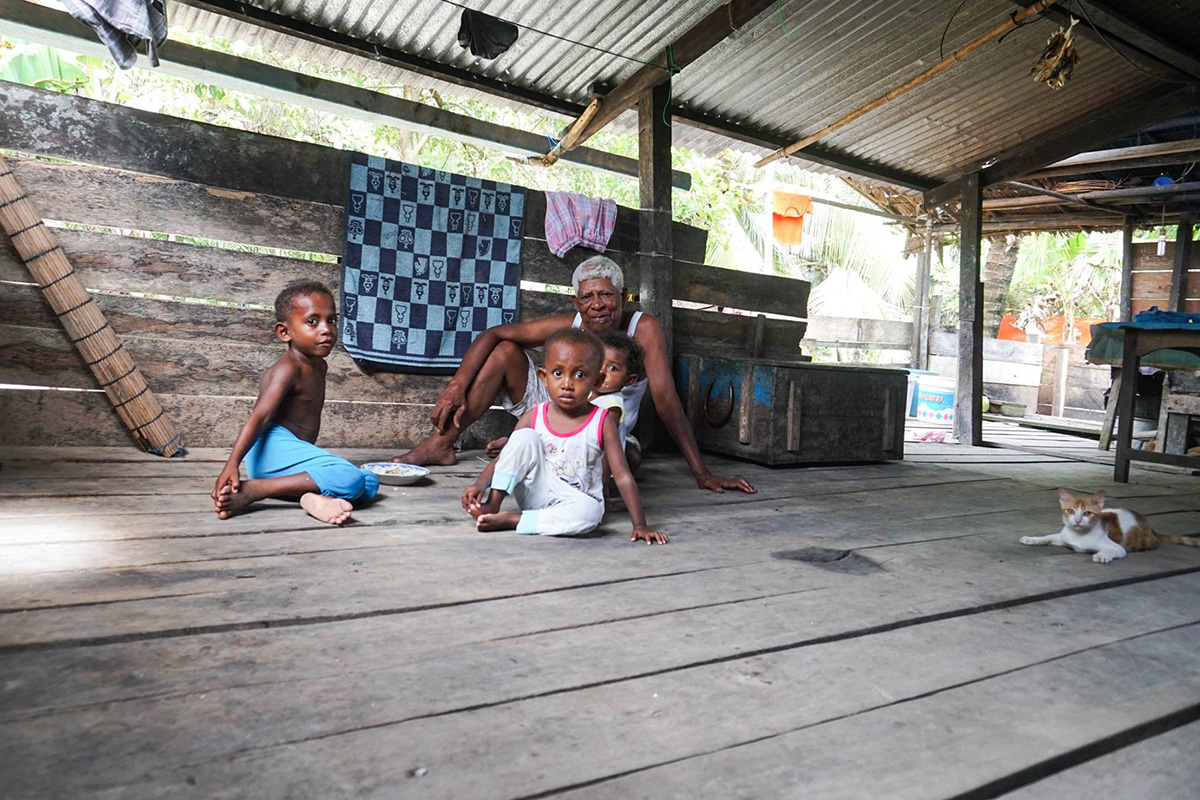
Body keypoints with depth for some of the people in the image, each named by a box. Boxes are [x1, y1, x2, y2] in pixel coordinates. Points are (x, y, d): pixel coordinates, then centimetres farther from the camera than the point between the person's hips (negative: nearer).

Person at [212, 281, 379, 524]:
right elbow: (259, 416, -20)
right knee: (351, 478, -28)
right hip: (274, 448, -9)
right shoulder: (288, 368, -9)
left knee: (370, 483, -2)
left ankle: (313, 496, -31)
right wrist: (232, 465, -31)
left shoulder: (318, 366, 19)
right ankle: (251, 490, -29)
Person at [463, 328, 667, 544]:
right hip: (535, 493, 1)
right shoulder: (533, 417, -3)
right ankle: (493, 503, -18)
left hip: (574, 502, -1)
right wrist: (480, 484, -20)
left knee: (591, 511, -37)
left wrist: (640, 525, -17)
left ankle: (509, 520, -26)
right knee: (525, 436, -19)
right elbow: (502, 459, 0)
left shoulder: (603, 422, -9)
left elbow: (623, 477, -11)